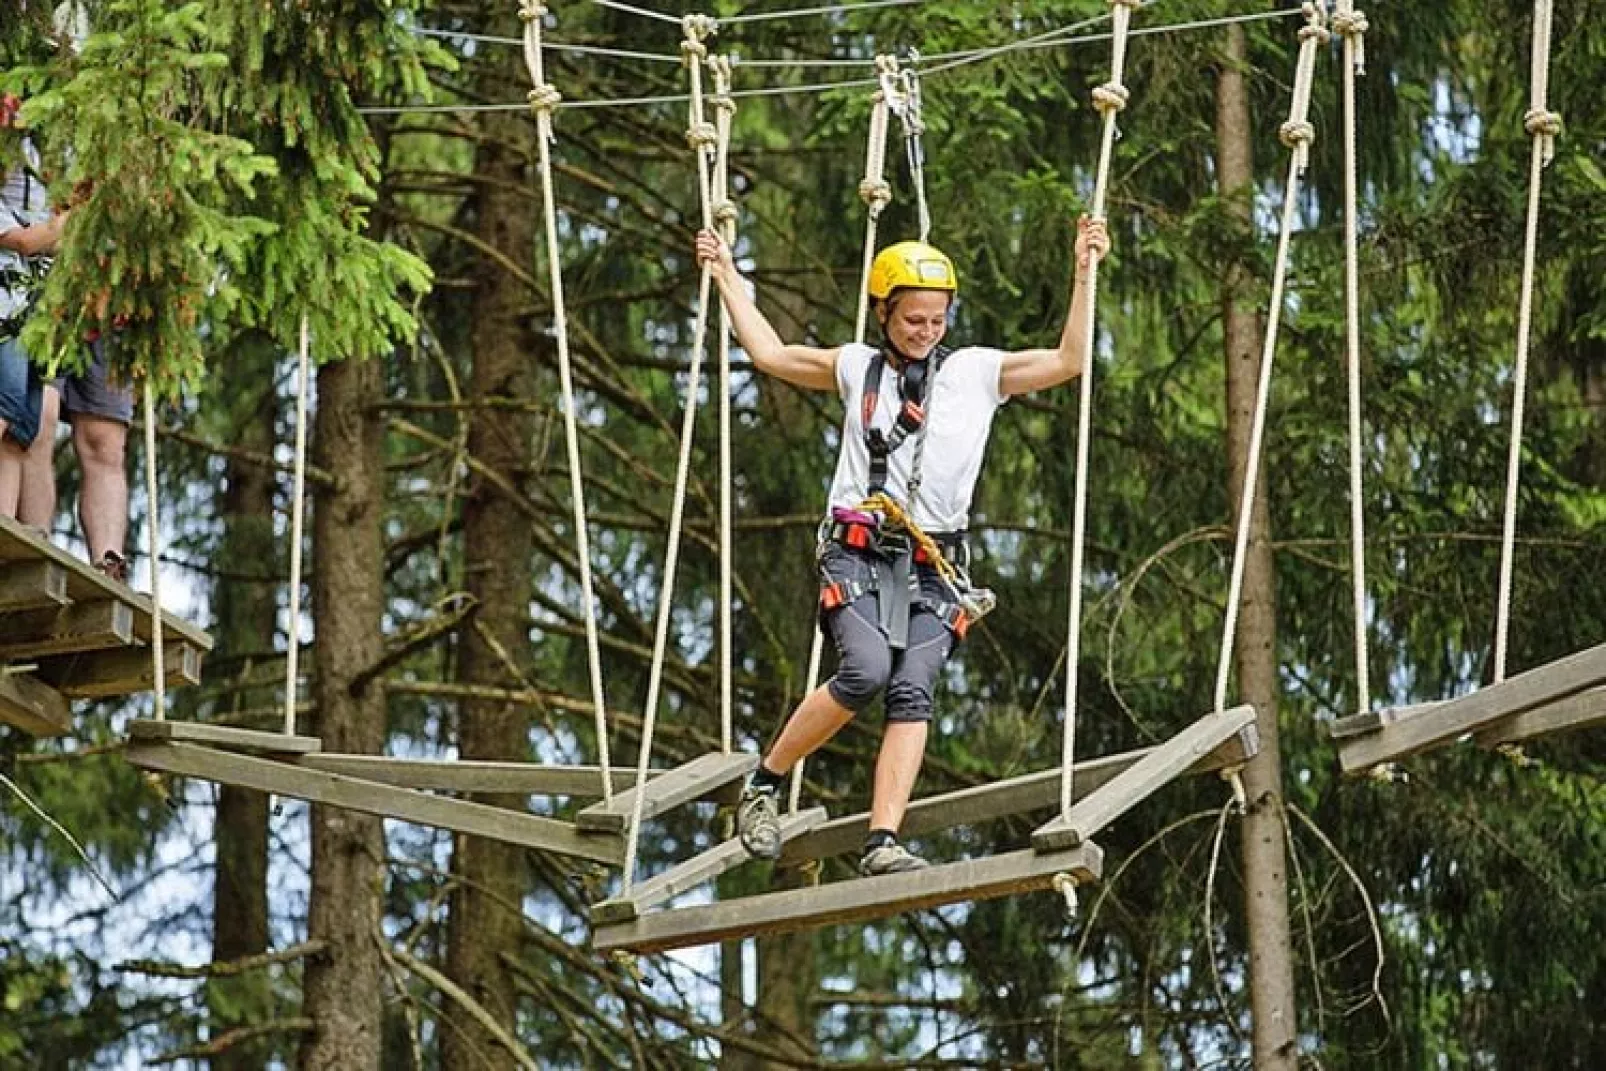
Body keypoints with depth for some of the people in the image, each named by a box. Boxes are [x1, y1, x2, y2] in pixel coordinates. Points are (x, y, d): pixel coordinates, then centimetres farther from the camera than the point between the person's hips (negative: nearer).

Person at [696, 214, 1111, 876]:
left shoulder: (977, 372, 12)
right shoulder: (857, 368, 14)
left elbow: (1068, 361, 7)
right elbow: (769, 353, 24)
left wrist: (1084, 274, 1)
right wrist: (727, 274, 27)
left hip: (932, 565, 1)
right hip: (857, 551, -1)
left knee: (912, 693, -15)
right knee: (866, 671, -24)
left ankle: (882, 843, -20)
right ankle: (763, 785, -8)